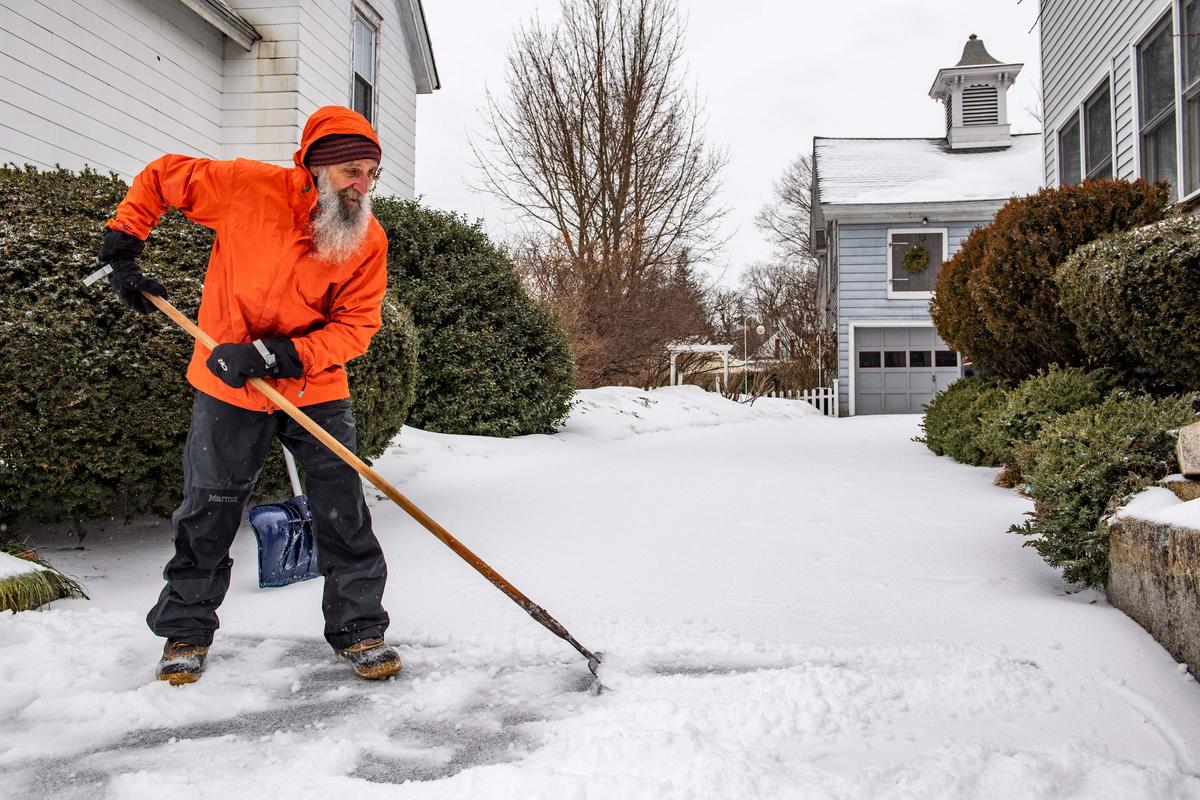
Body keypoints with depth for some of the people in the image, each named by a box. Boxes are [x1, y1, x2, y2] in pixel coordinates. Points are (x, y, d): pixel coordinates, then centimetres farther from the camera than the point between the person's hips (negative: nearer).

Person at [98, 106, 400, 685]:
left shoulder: (369, 241, -12)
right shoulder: (246, 187, -15)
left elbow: (355, 326, -15)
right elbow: (159, 177, 1)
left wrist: (273, 356, -25)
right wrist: (121, 249, -3)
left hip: (316, 392, 1)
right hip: (228, 391, 0)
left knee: (344, 517, 0)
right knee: (207, 517, 10)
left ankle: (358, 629, 17)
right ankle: (185, 630, 29)